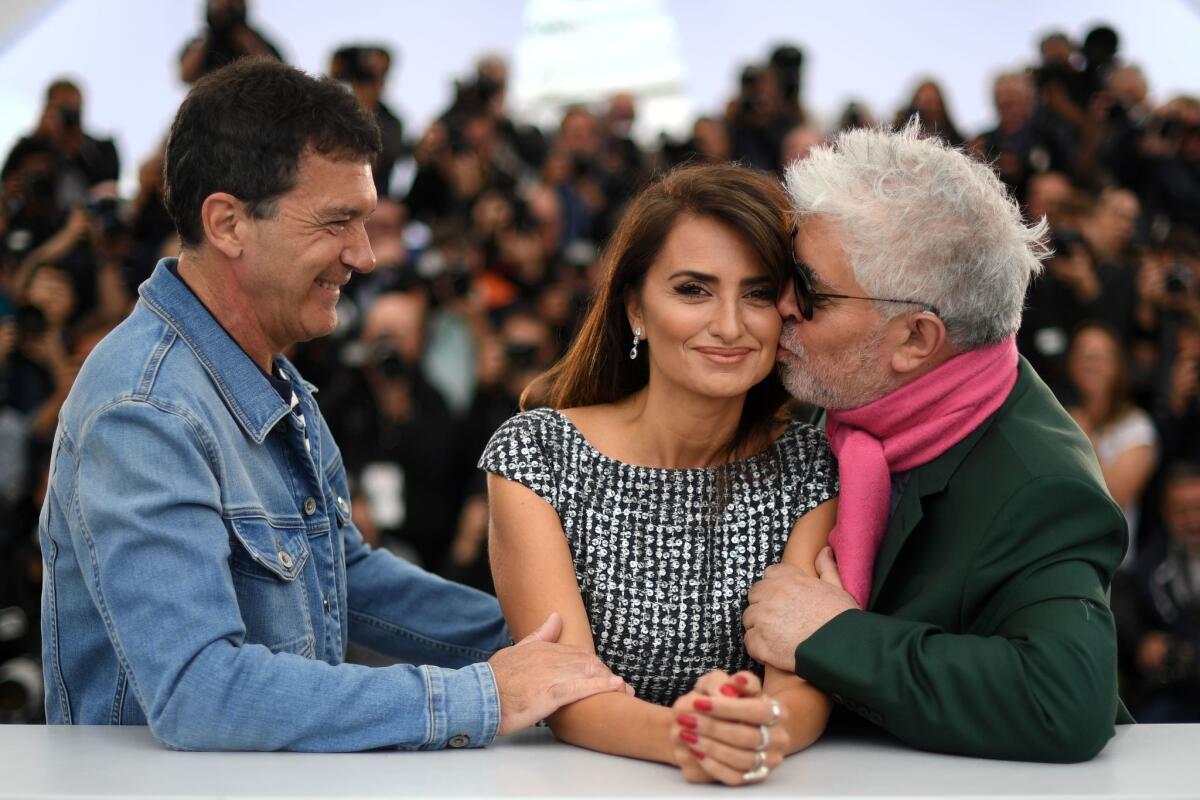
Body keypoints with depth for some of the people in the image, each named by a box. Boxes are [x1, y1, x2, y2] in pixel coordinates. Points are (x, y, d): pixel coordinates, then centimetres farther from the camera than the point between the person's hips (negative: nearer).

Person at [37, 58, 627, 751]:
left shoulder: (276, 379, 10)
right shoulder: (146, 414, -20)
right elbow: (193, 691, -28)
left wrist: (533, 644, 9)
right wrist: (480, 701, -24)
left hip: (293, 778, 8)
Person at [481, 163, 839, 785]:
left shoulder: (813, 466, 1)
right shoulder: (534, 452, -4)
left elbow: (804, 685, -8)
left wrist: (767, 726, -30)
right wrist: (675, 733, -31)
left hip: (756, 787, 1)